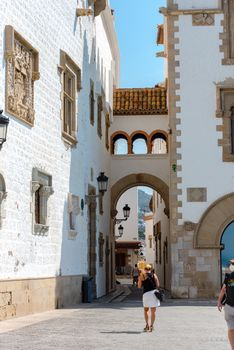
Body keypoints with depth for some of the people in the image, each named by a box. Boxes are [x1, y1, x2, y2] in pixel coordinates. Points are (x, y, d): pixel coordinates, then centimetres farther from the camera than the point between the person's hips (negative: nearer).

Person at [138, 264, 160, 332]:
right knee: (153, 311, 4)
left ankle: (147, 324, 11)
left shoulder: (141, 276, 4)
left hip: (146, 293, 0)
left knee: (146, 310, 18)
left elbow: (139, 286, 4)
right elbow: (158, 285, 6)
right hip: (154, 292, 1)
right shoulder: (154, 275, 7)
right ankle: (151, 325, -1)